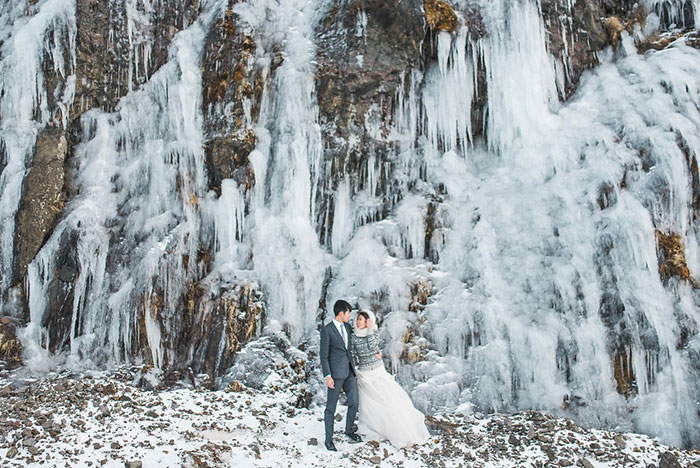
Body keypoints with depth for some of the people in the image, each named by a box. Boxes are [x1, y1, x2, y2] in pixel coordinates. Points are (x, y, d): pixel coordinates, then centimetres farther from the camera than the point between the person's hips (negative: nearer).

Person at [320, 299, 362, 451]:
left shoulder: (347, 327, 11)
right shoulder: (326, 330, -9)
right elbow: (324, 355, -9)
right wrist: (327, 376, -16)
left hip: (350, 372, 6)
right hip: (336, 373, -6)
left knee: (354, 403, 9)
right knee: (331, 407, 2)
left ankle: (349, 430, 31)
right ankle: (329, 439, 12)